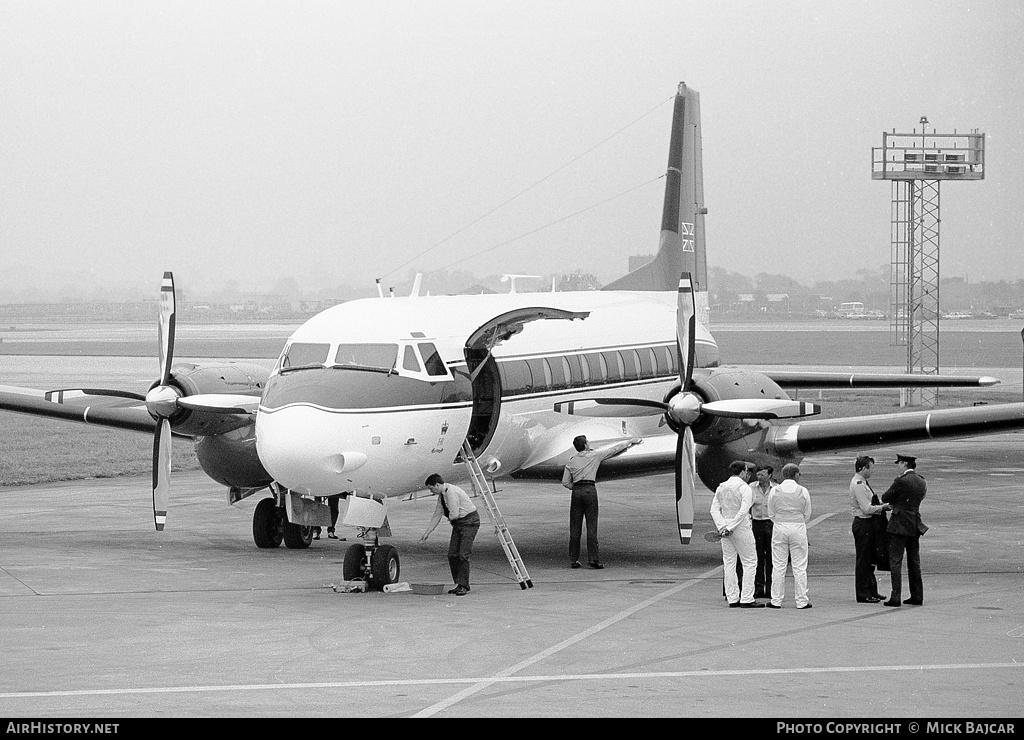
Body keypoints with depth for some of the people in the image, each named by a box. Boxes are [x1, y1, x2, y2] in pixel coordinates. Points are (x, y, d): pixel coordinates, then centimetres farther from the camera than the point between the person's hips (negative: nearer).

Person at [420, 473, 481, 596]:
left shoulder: (451, 492, -21)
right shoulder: (441, 495, 9)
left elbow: (454, 515, -23)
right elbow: (437, 515, 17)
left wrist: (449, 518, 1)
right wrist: (427, 533, 17)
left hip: (469, 521, -10)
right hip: (458, 524, 10)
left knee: (463, 555, -13)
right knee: (452, 554, 4)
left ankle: (463, 586, -9)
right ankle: (459, 584, 9)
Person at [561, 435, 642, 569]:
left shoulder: (571, 461, 10)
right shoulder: (594, 455, 1)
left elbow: (565, 482, 9)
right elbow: (614, 449, 10)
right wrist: (630, 442, 19)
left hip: (577, 491, 3)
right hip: (590, 490, -3)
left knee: (575, 527, 5)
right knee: (591, 526, -3)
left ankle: (573, 559, 5)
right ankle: (593, 558, -7)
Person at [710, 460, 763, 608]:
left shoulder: (721, 488, 10)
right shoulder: (744, 488, -9)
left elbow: (714, 509, 3)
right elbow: (743, 511, -19)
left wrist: (722, 526, -6)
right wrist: (730, 527, -16)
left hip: (726, 529, 6)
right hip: (741, 528, -6)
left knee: (729, 563, 10)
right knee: (750, 562, 0)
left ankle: (732, 598, 10)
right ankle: (747, 599, -6)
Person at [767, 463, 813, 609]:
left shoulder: (775, 492, -2)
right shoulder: (803, 492, -4)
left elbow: (771, 513, 4)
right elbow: (807, 514, 2)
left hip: (779, 527, 1)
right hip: (798, 527, -1)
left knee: (778, 566, 5)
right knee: (799, 567, 3)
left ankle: (776, 601, 5)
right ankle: (801, 601, 4)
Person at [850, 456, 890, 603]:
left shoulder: (862, 483, 13)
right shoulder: (858, 485, -18)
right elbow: (867, 509, -21)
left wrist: (881, 507, 7)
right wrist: (883, 507, -12)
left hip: (869, 523, 10)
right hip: (862, 523, -10)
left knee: (870, 559, 16)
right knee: (863, 559, -3)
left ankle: (871, 591, 23)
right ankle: (863, 594, 1)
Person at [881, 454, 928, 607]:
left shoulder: (901, 481, -15)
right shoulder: (922, 483, 7)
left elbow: (885, 498, -6)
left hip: (899, 525, -7)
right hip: (915, 525, 7)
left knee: (895, 561, -4)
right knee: (914, 562, 13)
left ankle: (895, 597, -8)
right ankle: (917, 596, 16)